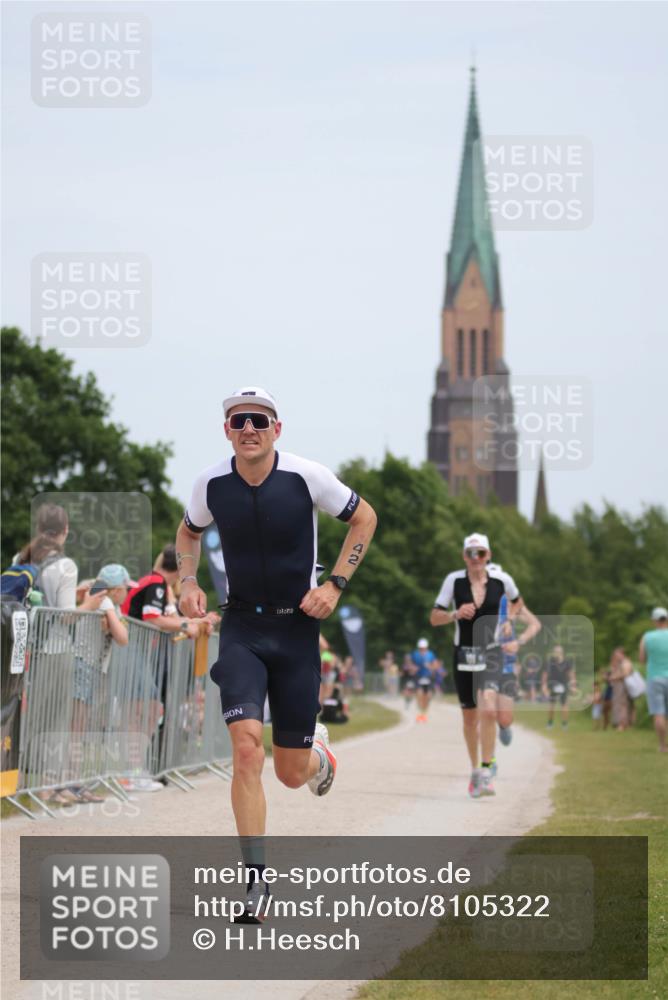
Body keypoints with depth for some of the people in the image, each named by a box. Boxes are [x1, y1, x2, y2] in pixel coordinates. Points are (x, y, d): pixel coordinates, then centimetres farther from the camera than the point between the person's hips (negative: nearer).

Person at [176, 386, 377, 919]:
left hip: (297, 626, -1)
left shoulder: (307, 476, -11)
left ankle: (318, 750, 44)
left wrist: (335, 585, -5)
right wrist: (189, 582, 1)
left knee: (292, 771, 3)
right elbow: (188, 532, 18)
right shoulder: (211, 484, -4)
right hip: (241, 627, 1)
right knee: (247, 749, -19)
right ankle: (256, 879, -12)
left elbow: (364, 518, 4)